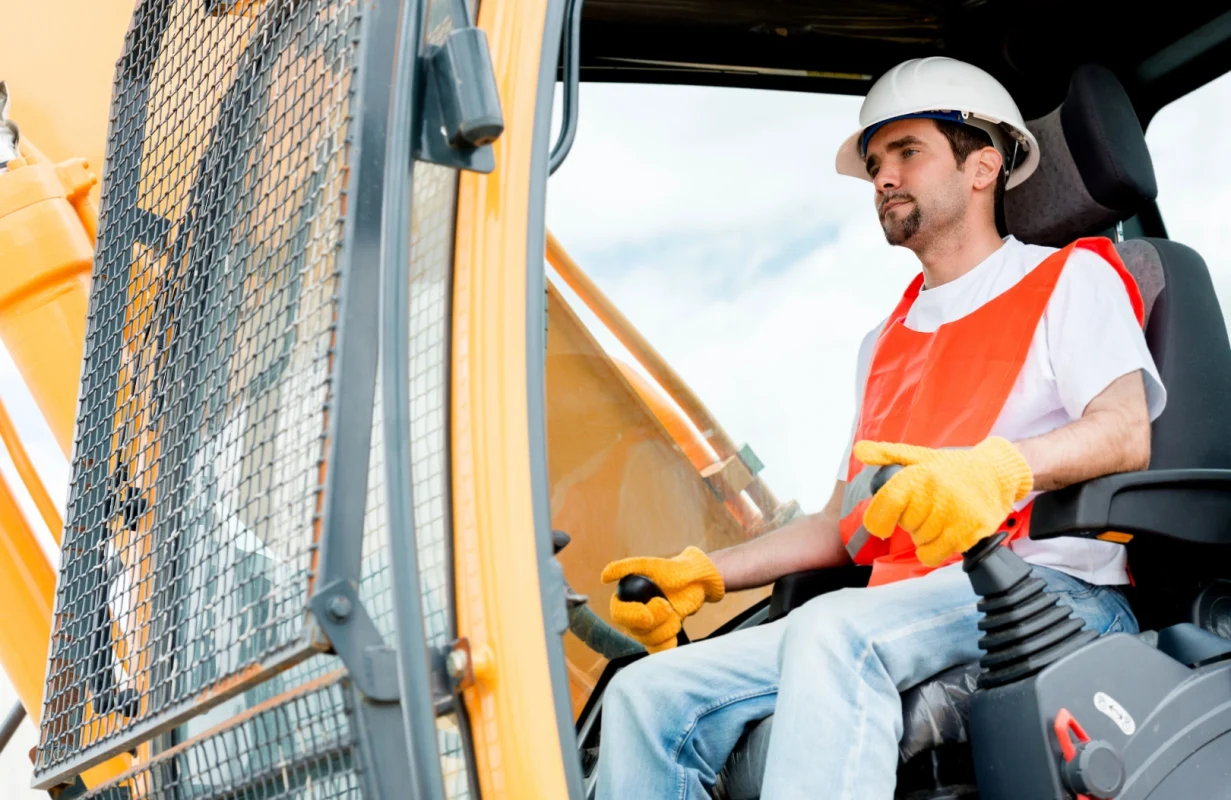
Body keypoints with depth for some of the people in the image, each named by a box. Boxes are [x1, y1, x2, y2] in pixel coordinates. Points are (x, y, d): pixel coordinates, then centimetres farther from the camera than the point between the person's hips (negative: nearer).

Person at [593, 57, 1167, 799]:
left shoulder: (1069, 277, 10)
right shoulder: (885, 343, 31)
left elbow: (1126, 434, -9)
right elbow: (843, 524, 28)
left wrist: (1001, 468, -30)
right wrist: (702, 574, 14)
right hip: (907, 606, 7)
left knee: (835, 634, -38)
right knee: (649, 695, -13)